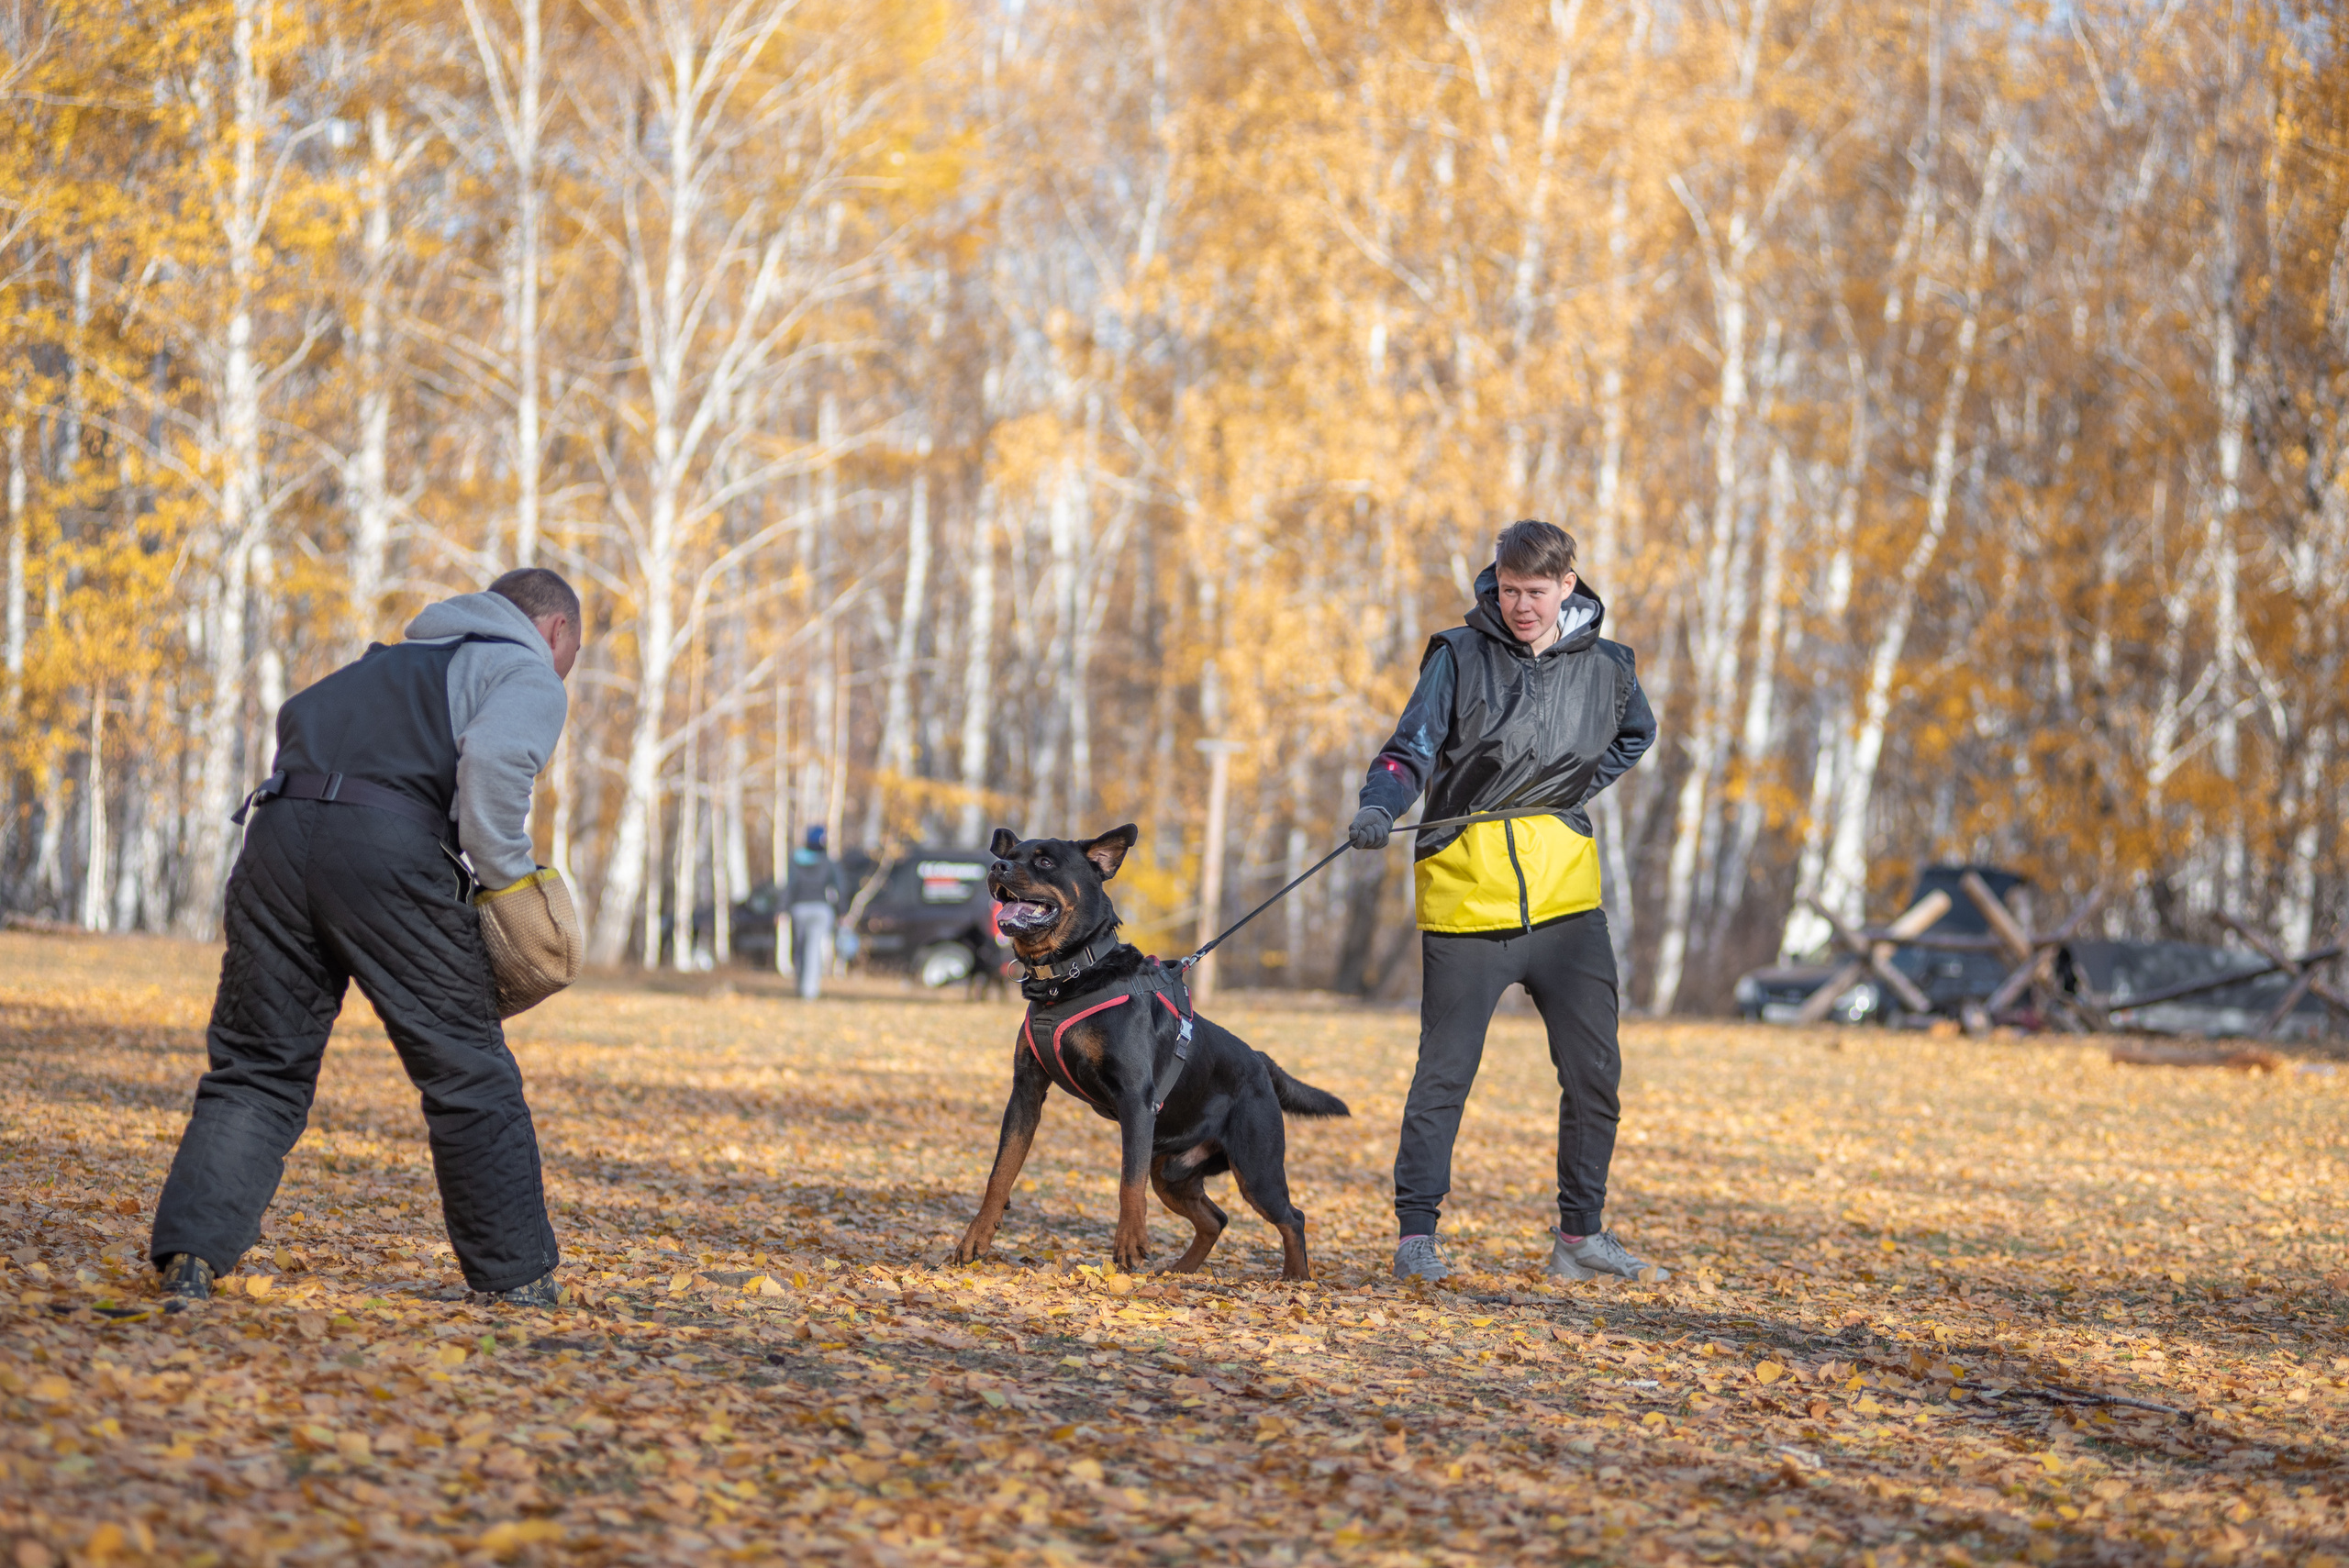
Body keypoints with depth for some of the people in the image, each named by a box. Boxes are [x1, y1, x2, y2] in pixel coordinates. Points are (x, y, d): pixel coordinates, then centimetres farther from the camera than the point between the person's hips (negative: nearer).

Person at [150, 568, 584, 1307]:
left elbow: (299, 716, 27)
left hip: (278, 828, 5)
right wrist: (507, 878, 1)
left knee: (256, 1066, 9)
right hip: (387, 849, -5)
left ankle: (191, 1251, -7)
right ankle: (515, 1275, 14)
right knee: (467, 1073, 7)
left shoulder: (393, 661, 35)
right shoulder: (531, 678, 13)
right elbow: (494, 759, -8)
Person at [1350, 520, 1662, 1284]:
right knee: (1445, 1070, -2)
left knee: (1594, 1069, 5)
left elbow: (1636, 734, 27)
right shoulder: (1460, 656, -2)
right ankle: (1416, 1232, 6)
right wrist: (1380, 806, -29)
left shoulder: (1604, 667, 6)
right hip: (1466, 890, -3)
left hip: (1564, 891, 3)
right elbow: (1412, 749, -8)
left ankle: (1579, 1235, 16)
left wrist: (1577, 789, 10)